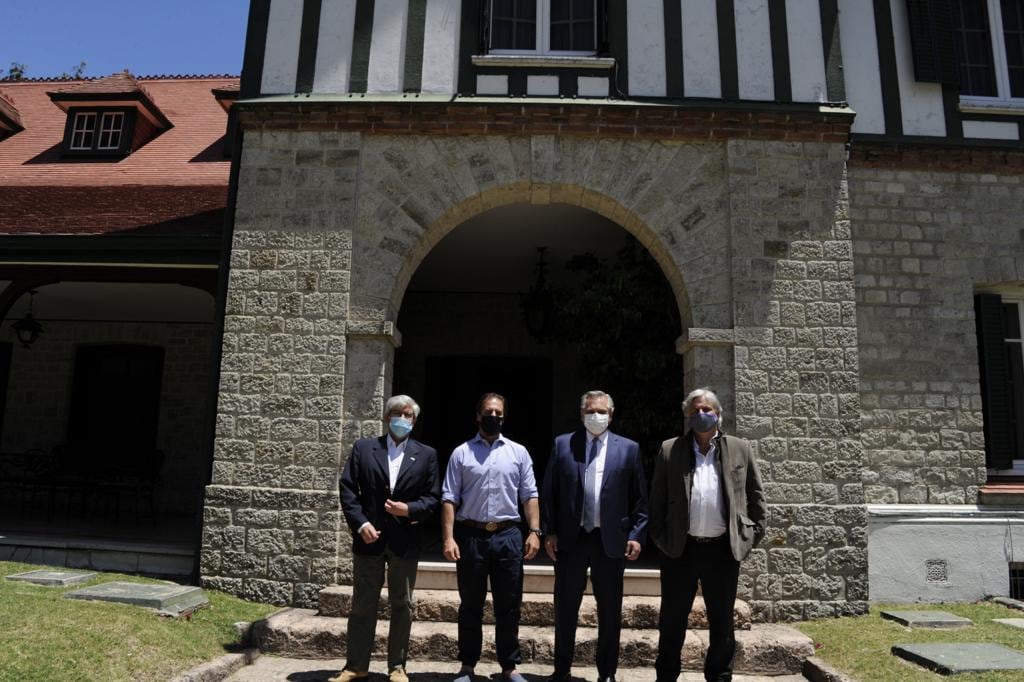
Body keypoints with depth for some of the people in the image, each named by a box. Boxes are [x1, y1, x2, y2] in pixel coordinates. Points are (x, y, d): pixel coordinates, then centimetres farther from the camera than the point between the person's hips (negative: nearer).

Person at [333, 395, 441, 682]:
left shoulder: (426, 454, 6)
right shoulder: (363, 448, 4)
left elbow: (433, 496, 3)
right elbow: (347, 488, -1)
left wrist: (410, 509, -14)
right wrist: (360, 523, -11)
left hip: (405, 540, 1)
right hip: (369, 537, 0)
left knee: (402, 606, 9)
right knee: (362, 604, 9)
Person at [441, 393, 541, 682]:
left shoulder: (519, 452, 6)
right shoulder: (461, 453, 2)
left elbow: (530, 496, 4)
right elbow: (449, 499, -2)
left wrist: (534, 531, -6)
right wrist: (448, 538, -10)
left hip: (508, 535, 1)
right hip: (471, 535, -1)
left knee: (508, 606, 9)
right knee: (470, 606, 12)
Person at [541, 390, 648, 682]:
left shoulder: (628, 448, 3)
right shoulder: (562, 444, 3)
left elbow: (639, 497, 3)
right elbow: (549, 493, 3)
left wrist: (637, 535, -4)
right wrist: (549, 532, -2)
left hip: (610, 540, 0)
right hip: (570, 538, 0)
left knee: (610, 612, 10)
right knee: (565, 608, 11)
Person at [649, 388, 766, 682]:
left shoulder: (740, 449, 5)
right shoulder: (670, 450, 2)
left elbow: (755, 495, 10)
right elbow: (657, 498, 5)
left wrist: (755, 532, 5)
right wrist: (659, 536, 2)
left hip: (724, 549, 0)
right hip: (680, 548, 0)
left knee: (722, 621, 13)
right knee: (672, 619, 10)